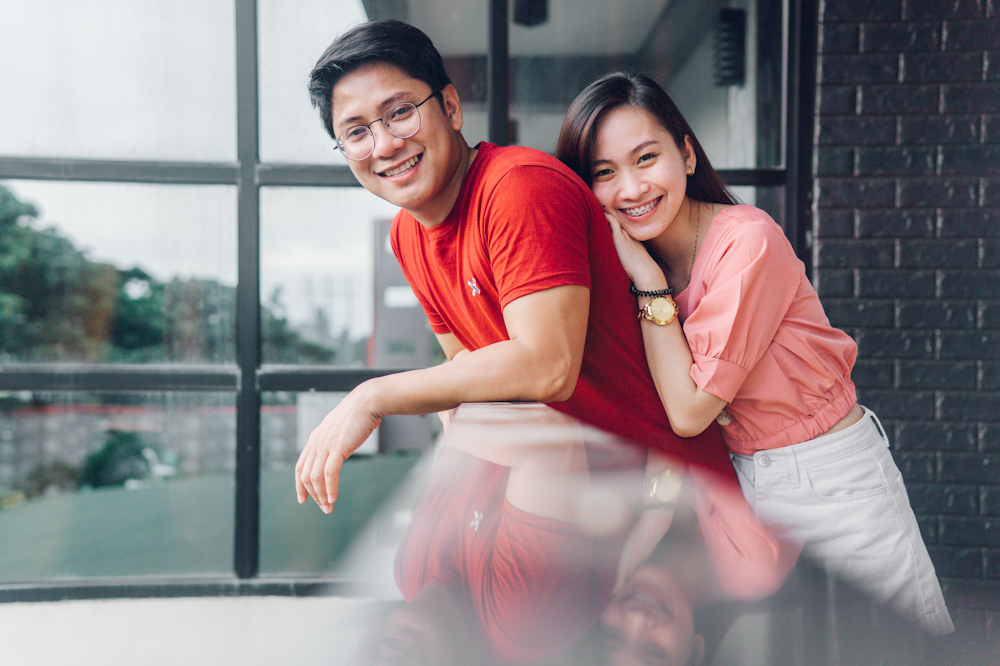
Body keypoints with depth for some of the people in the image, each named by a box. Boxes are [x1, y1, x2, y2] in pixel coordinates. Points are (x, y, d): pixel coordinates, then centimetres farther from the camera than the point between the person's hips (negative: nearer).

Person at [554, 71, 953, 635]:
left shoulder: (747, 241, -23)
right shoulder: (620, 256, -3)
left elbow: (689, 410, -24)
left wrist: (648, 280, -24)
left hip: (832, 484, -5)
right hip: (732, 481, 5)